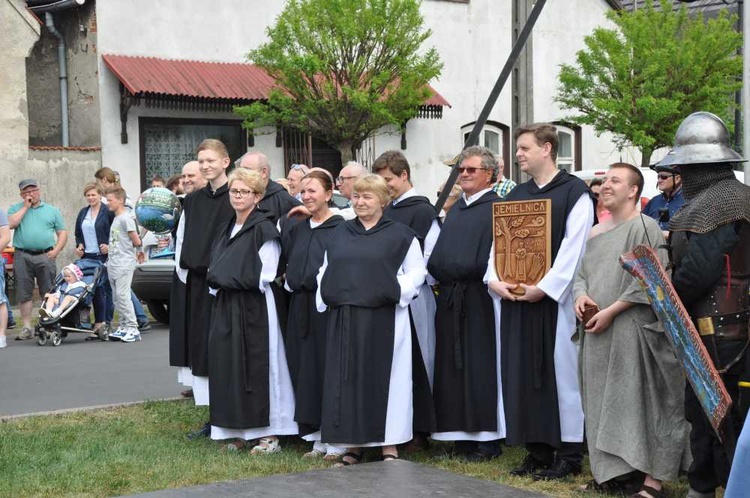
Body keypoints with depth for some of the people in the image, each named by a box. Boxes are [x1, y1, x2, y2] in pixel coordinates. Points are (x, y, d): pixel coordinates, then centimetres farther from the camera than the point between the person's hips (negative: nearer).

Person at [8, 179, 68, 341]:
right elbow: (11, 223, -9)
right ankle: (27, 328, 7)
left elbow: (62, 233, 10)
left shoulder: (52, 210, 12)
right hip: (22, 256, 0)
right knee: (24, 294, 2)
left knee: (48, 293, 0)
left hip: (45, 256, 0)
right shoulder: (16, 209, 11)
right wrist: (25, 207, -5)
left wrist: (56, 250, -5)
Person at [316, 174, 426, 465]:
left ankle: (389, 445, 6)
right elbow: (325, 270, 22)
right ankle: (353, 444, 12)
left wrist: (396, 291, -13)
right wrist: (326, 294, 6)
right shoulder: (339, 234, 15)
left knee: (383, 377, -2)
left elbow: (417, 272, 1)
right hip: (344, 319, 4)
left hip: (382, 320, -4)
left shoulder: (400, 234, 1)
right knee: (347, 379, 5)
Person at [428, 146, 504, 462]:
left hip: (479, 300, -8)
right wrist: (439, 276, 9)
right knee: (454, 367, 8)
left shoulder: (496, 208, -5)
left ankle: (488, 438, 2)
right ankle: (463, 435, 16)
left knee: (482, 366, -4)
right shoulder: (456, 209, 20)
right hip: (450, 299, 8)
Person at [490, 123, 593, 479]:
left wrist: (545, 287, -18)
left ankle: (569, 453, 4)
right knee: (523, 372, 6)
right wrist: (494, 279, -6)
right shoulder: (516, 195, 16)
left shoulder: (574, 192, -3)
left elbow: (573, 247, -11)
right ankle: (538, 450, 14)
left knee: (560, 370, -3)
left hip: (556, 297, -6)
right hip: (516, 297, 6)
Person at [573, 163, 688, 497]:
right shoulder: (595, 232, 16)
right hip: (596, 332, 7)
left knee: (639, 400, -6)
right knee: (604, 402, 8)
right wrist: (581, 295, -3)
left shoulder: (644, 227, -7)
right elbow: (581, 273, 20)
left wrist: (610, 312, -17)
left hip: (631, 330, -7)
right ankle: (614, 471, 15)